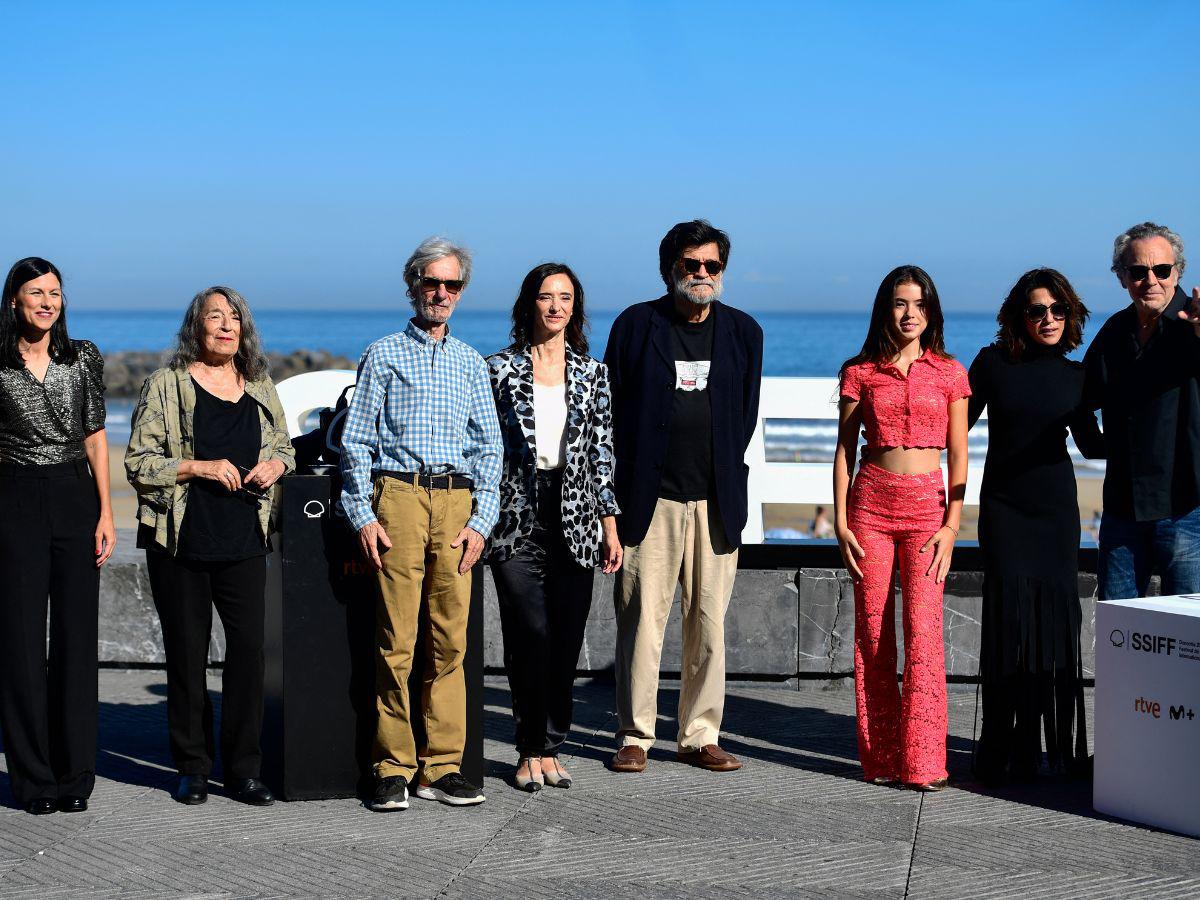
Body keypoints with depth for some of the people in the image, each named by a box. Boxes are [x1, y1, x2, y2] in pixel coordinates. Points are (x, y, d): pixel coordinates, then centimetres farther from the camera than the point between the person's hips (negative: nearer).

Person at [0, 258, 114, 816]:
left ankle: (75, 778, 11)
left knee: (76, 637, 2)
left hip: (75, 499, 2)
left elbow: (95, 438, 8)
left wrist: (106, 512, 1)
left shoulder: (83, 357, 6)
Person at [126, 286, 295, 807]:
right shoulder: (166, 386, 0)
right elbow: (139, 463, -3)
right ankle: (192, 767, 14)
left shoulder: (260, 387, 12)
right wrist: (199, 467, -15)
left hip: (244, 543, 3)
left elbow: (284, 447, 24)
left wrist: (275, 464, 1)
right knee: (187, 653, 3)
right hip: (181, 543, -3)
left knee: (249, 647, -4)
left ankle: (244, 769, 6)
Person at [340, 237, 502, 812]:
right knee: (396, 641, -6)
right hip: (398, 496, -3)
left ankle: (443, 767, 7)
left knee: (450, 641, 1)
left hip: (458, 504, 3)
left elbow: (488, 447, 15)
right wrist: (363, 516, -5)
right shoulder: (383, 355, 9)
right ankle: (394, 769, 0)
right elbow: (356, 441, 5)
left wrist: (481, 521, 3)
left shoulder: (471, 364, 18)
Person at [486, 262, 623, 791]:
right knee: (530, 635, -9)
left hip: (575, 520, 2)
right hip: (517, 521, -2)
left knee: (566, 640, 1)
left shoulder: (592, 374, 10)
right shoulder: (500, 369, 4)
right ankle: (531, 751, 3)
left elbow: (602, 453, 10)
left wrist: (610, 527, 6)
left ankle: (550, 748, 13)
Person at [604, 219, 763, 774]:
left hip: (716, 500, 2)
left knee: (710, 623, 5)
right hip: (650, 499, -2)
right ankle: (634, 737, 7)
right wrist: (627, 486, 4)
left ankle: (700, 736, 14)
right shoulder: (635, 325, 2)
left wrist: (724, 475, 9)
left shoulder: (743, 331, 9)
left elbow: (745, 415, 15)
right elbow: (613, 408, 5)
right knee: (641, 621, -2)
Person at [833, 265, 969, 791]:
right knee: (872, 632, 2)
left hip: (927, 505, -1)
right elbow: (844, 451, 7)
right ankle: (880, 757, 11)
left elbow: (958, 456, 5)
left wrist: (951, 526, -4)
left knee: (922, 632, -10)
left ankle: (923, 761, -7)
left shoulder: (948, 373, 6)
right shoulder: (860, 372, 6)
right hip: (870, 504, 1)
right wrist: (840, 521, 0)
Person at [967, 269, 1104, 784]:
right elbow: (959, 423, 4)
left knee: (1059, 617, 0)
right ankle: (1004, 754, -3)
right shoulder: (994, 363, 0)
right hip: (1003, 505, -2)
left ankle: (1062, 748, 11)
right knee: (1009, 618, -10)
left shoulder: (1074, 376, 7)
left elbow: (1090, 444, 13)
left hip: (1056, 507, 2)